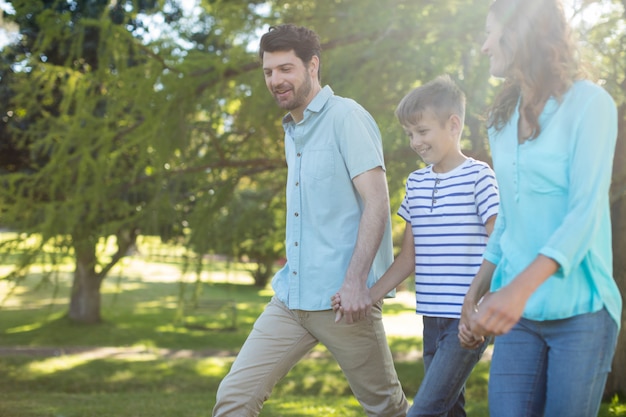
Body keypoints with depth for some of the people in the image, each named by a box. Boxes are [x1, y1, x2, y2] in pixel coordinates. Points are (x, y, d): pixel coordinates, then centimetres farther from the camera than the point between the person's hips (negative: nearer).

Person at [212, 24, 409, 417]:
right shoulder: (292, 130, 18)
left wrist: (355, 279, -24)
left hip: (342, 298, -7)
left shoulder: (347, 117, -8)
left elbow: (377, 201, -16)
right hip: (290, 297, 7)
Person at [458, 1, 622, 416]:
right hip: (517, 311, 5)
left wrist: (521, 288, -29)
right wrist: (476, 292, 16)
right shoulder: (503, 120, 13)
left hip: (580, 309, -5)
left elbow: (585, 213, -17)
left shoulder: (589, 103, -7)